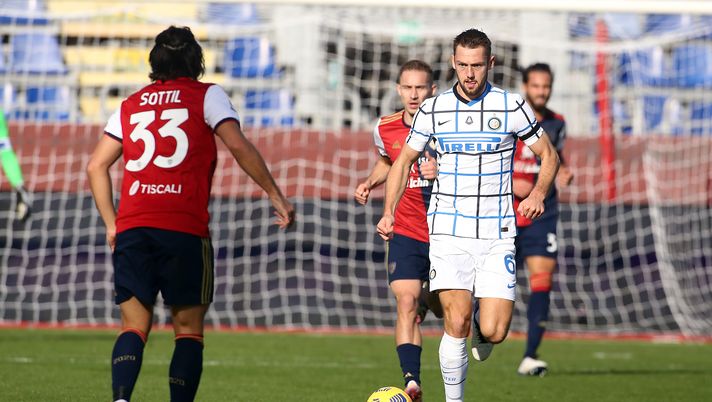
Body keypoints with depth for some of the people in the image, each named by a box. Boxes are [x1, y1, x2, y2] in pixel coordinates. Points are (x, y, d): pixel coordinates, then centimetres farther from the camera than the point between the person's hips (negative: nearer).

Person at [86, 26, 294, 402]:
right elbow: (239, 147, -5)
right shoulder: (206, 96, 8)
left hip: (131, 228, 3)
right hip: (184, 229, -3)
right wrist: (275, 195, 0)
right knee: (188, 328, 5)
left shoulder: (130, 105, 19)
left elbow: (96, 166, 16)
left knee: (133, 326, 4)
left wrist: (111, 224, 20)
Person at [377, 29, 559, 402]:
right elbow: (403, 161, 13)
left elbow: (549, 155, 9)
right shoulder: (433, 109, 3)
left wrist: (539, 192, -10)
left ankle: (481, 335, 29)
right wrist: (388, 212, 1)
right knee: (456, 321, -14)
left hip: (497, 234, 0)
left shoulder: (512, 106, 0)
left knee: (494, 332, -8)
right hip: (448, 230, 0)